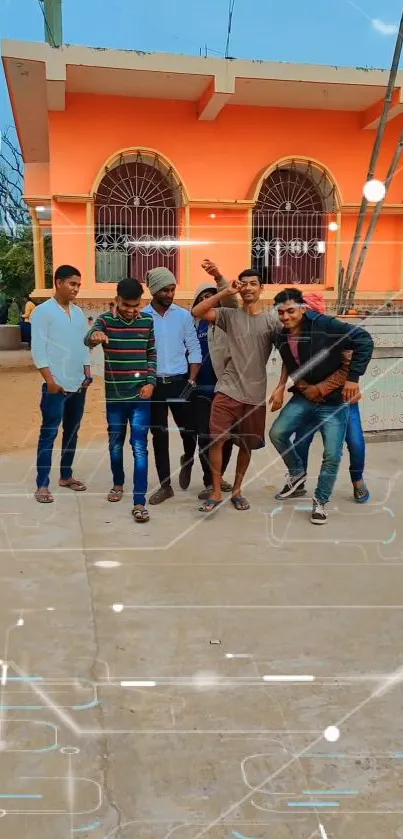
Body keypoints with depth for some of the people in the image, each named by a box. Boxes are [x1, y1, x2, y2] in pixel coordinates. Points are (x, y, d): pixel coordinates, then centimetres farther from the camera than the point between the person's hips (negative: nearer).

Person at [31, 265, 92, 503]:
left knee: (72, 432, 13)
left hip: (78, 384, 6)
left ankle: (66, 475, 25)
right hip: (56, 385, -6)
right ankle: (42, 485, 2)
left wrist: (87, 374, 7)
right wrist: (50, 380, -16)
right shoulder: (43, 311, -6)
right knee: (49, 433, -3)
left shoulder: (79, 312, 13)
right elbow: (38, 349, -11)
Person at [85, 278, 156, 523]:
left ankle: (140, 502, -3)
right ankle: (118, 483, 40)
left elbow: (153, 354, 7)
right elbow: (88, 339, -24)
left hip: (141, 395, -1)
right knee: (115, 444, 16)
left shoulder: (148, 322, 1)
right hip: (115, 395, 1)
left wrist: (151, 382, -7)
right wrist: (95, 336, -48)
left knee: (140, 447, -4)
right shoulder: (106, 320, -4)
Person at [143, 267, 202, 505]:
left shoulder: (184, 315, 1)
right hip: (153, 383, 0)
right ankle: (165, 485, 17)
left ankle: (188, 461, 35)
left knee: (189, 429, 1)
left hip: (179, 382, 1)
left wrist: (191, 381, -6)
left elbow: (194, 350, 3)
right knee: (159, 435, 5)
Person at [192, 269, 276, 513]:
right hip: (227, 390, 0)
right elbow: (196, 312, -7)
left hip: (255, 394, 1)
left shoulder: (272, 320, 1)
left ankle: (237, 490, 28)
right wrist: (226, 292, -11)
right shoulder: (230, 315, 3)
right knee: (217, 439, -8)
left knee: (246, 444, 11)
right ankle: (216, 493, 7)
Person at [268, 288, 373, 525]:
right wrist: (281, 387, 9)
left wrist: (353, 377, -22)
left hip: (334, 401, -5)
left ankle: (320, 501, 16)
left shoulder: (325, 325, -23)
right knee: (277, 433, -5)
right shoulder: (282, 336, -3)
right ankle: (298, 473, 21)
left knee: (332, 454, -5)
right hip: (304, 398, 5)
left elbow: (364, 341, -21)